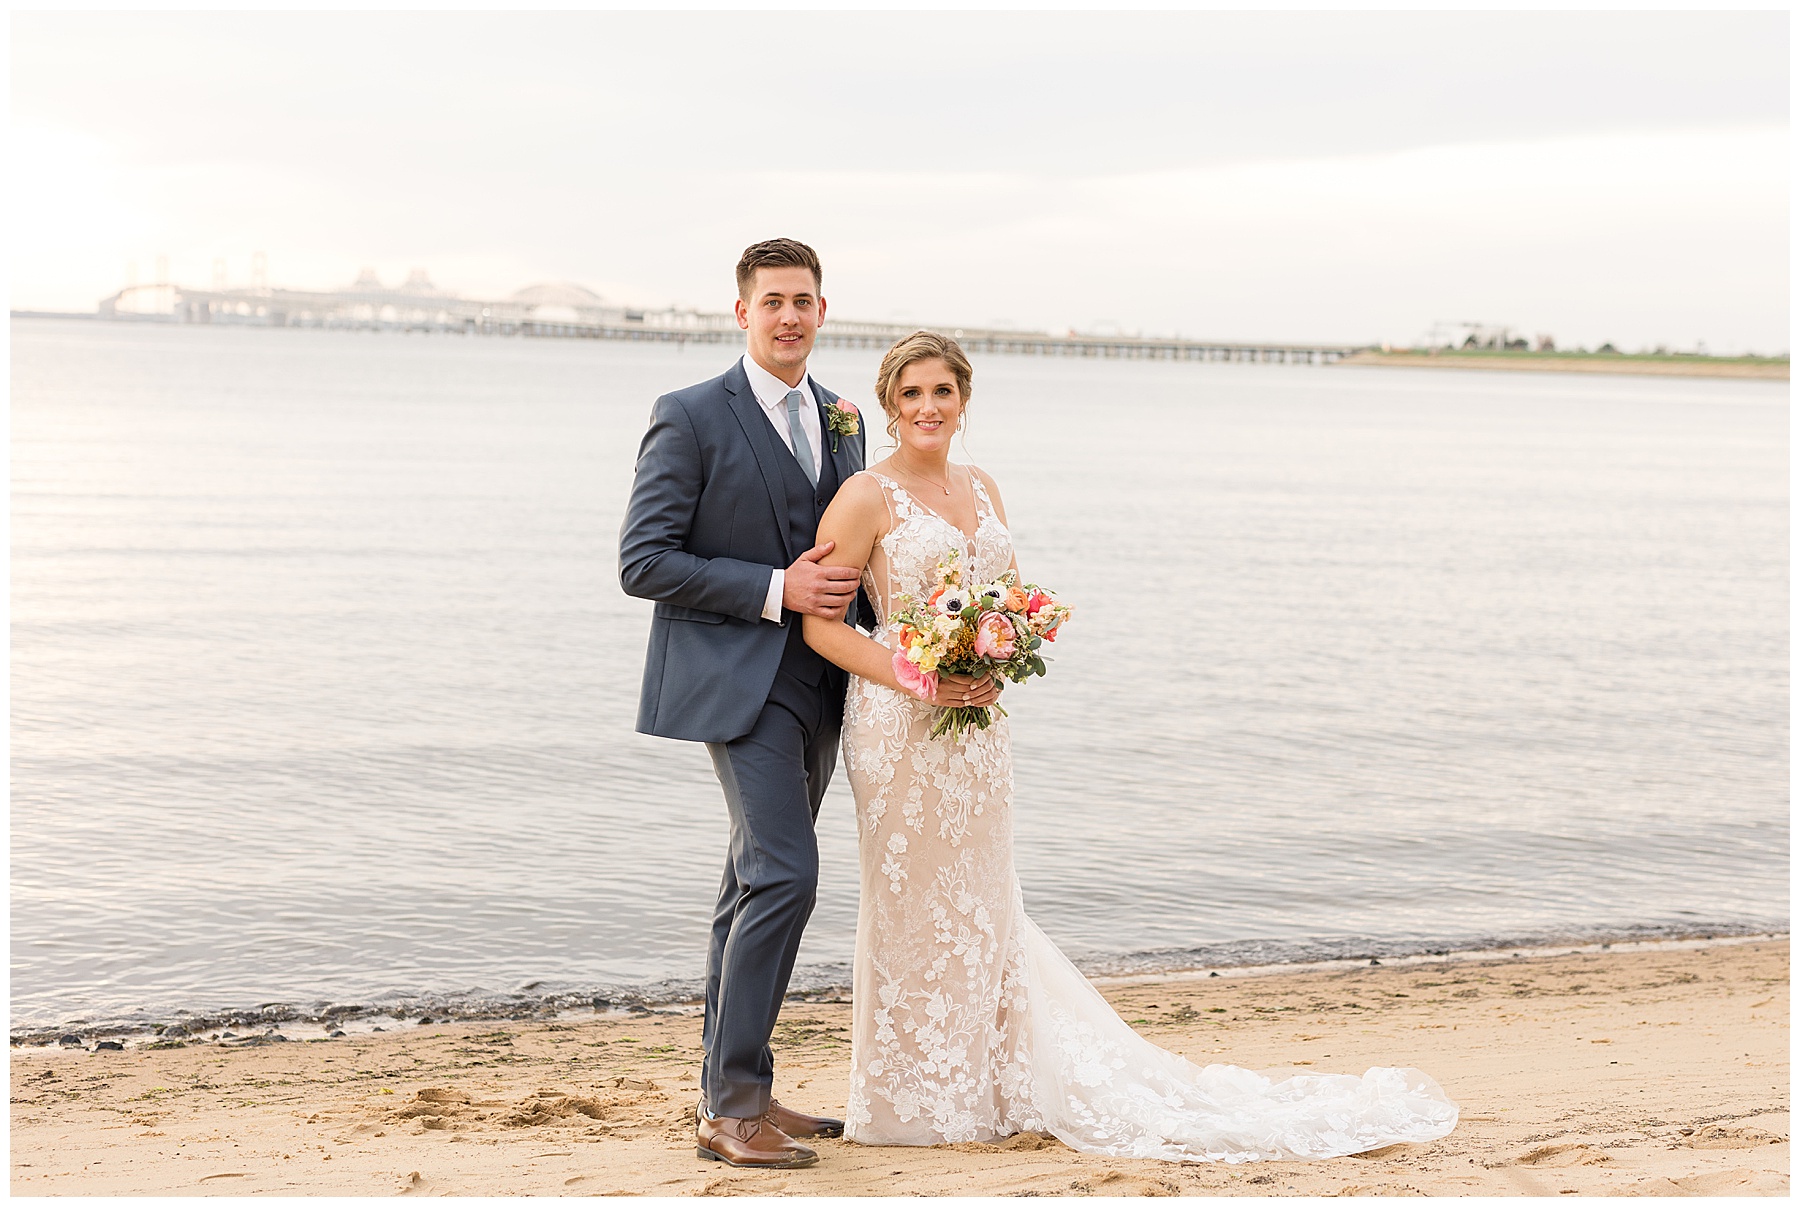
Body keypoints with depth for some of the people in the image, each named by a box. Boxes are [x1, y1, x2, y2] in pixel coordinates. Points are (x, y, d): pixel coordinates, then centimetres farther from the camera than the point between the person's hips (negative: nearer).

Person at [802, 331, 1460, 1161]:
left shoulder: (981, 490, 12)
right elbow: (820, 622, -10)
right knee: (911, 905, 1)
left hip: (978, 729, 6)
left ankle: (981, 1083, 24)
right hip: (899, 726, -6)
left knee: (975, 904, 13)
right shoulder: (868, 497, -7)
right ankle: (910, 1098, 13)